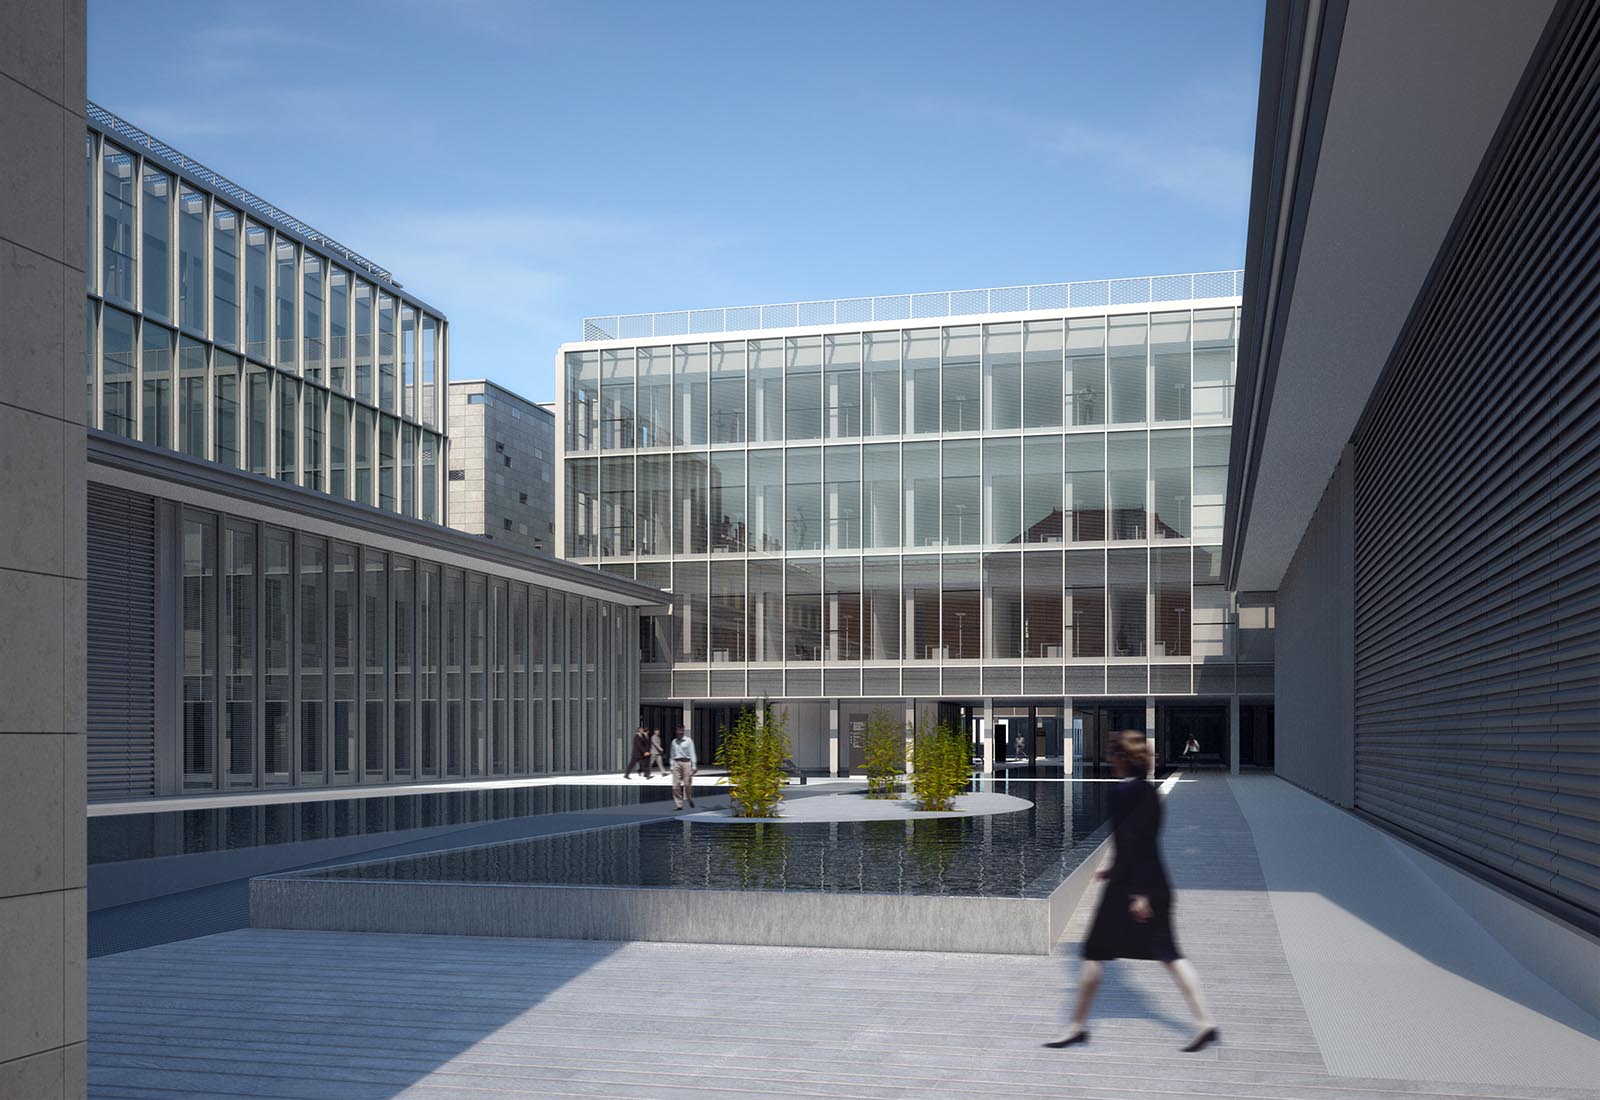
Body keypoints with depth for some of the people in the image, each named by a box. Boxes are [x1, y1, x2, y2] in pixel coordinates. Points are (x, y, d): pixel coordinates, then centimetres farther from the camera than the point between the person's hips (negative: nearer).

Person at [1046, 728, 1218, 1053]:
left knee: (1094, 953, 4)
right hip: (1157, 885, 8)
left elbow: (1130, 843, -21)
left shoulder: (1122, 792, -15)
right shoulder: (1150, 791, 11)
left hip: (1128, 888, -8)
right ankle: (1205, 1023, 3)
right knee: (1168, 953, 10)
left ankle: (1078, 1027, 13)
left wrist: (1137, 894, -22)